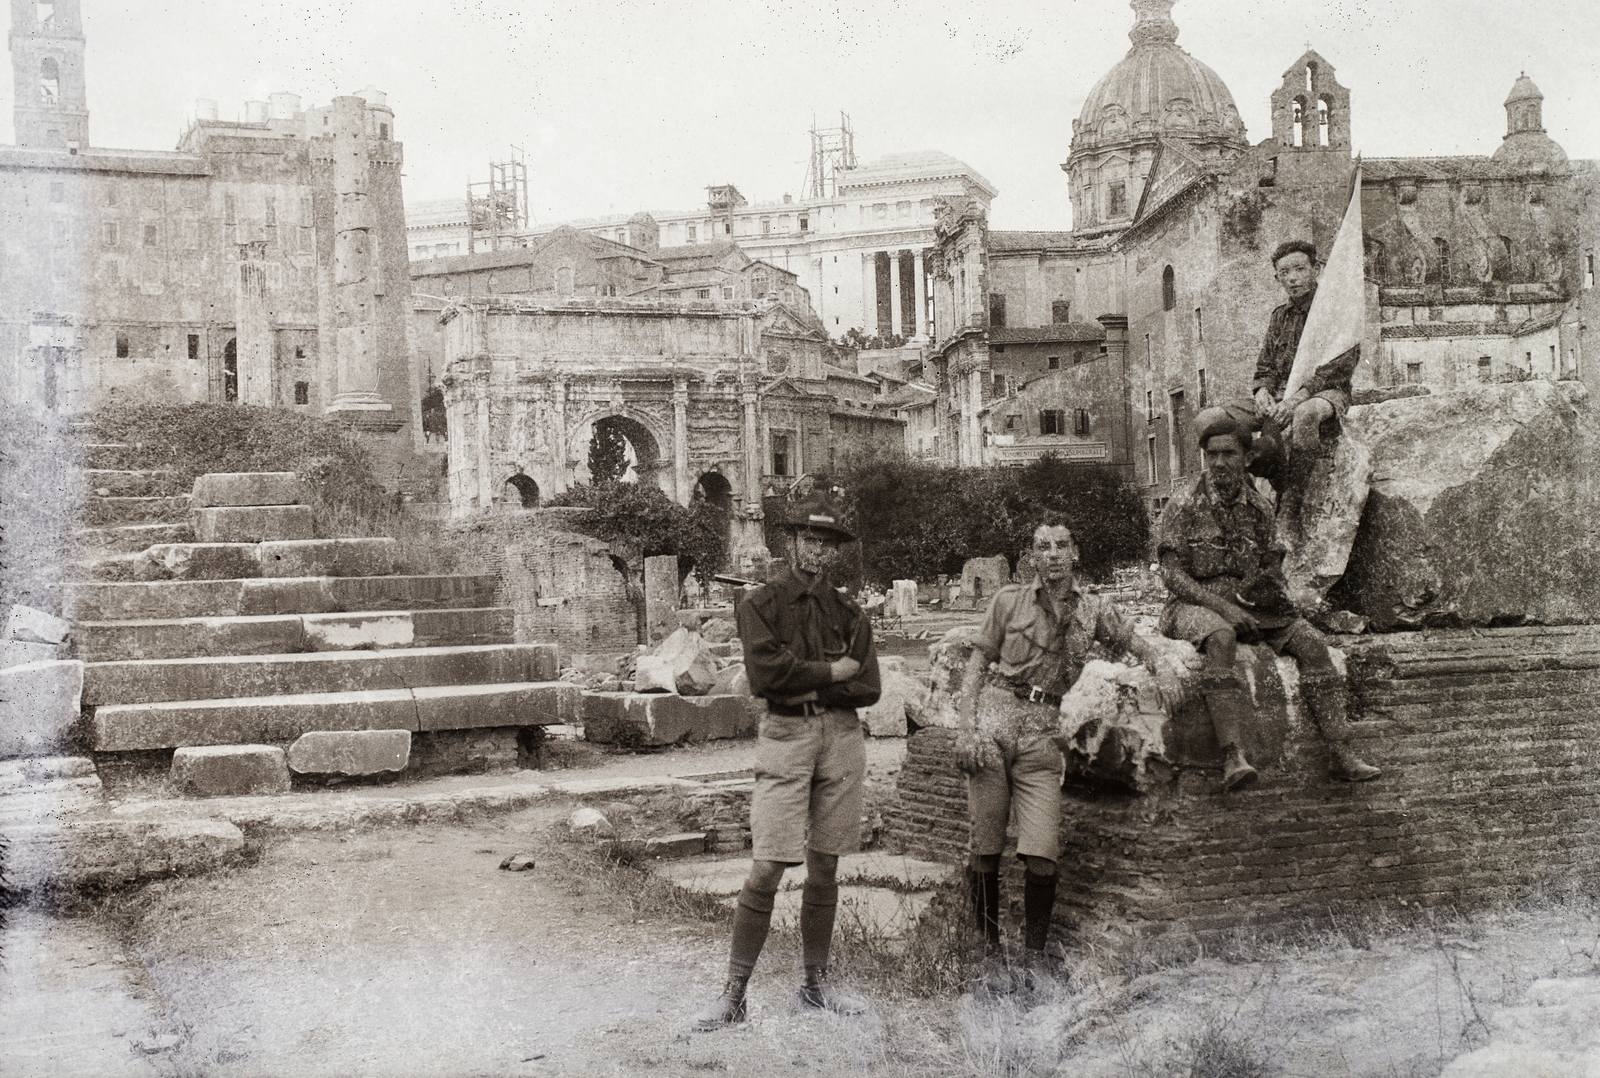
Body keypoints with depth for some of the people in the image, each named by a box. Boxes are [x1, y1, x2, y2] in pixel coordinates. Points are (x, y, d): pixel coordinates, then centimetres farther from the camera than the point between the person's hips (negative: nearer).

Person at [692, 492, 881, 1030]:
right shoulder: (760, 604, 3)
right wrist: (832, 671, -8)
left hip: (841, 736, 4)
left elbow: (867, 687, 3)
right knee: (767, 867, -9)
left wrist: (808, 686, -7)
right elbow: (765, 671, -13)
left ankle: (816, 982, 21)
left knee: (825, 868, 9)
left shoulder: (849, 614, 12)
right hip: (785, 737, -4)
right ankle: (733, 995, -2)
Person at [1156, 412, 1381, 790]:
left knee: (1310, 642, -17)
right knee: (1220, 639, -38)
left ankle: (1340, 753, -19)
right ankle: (1232, 756, -47)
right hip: (1196, 604, -5)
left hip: (1250, 605, 5)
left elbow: (1271, 564, 18)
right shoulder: (1183, 508, -4)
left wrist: (1270, 583, -7)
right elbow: (1172, 575, -10)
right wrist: (1222, 605, -20)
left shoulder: (1258, 508, 11)